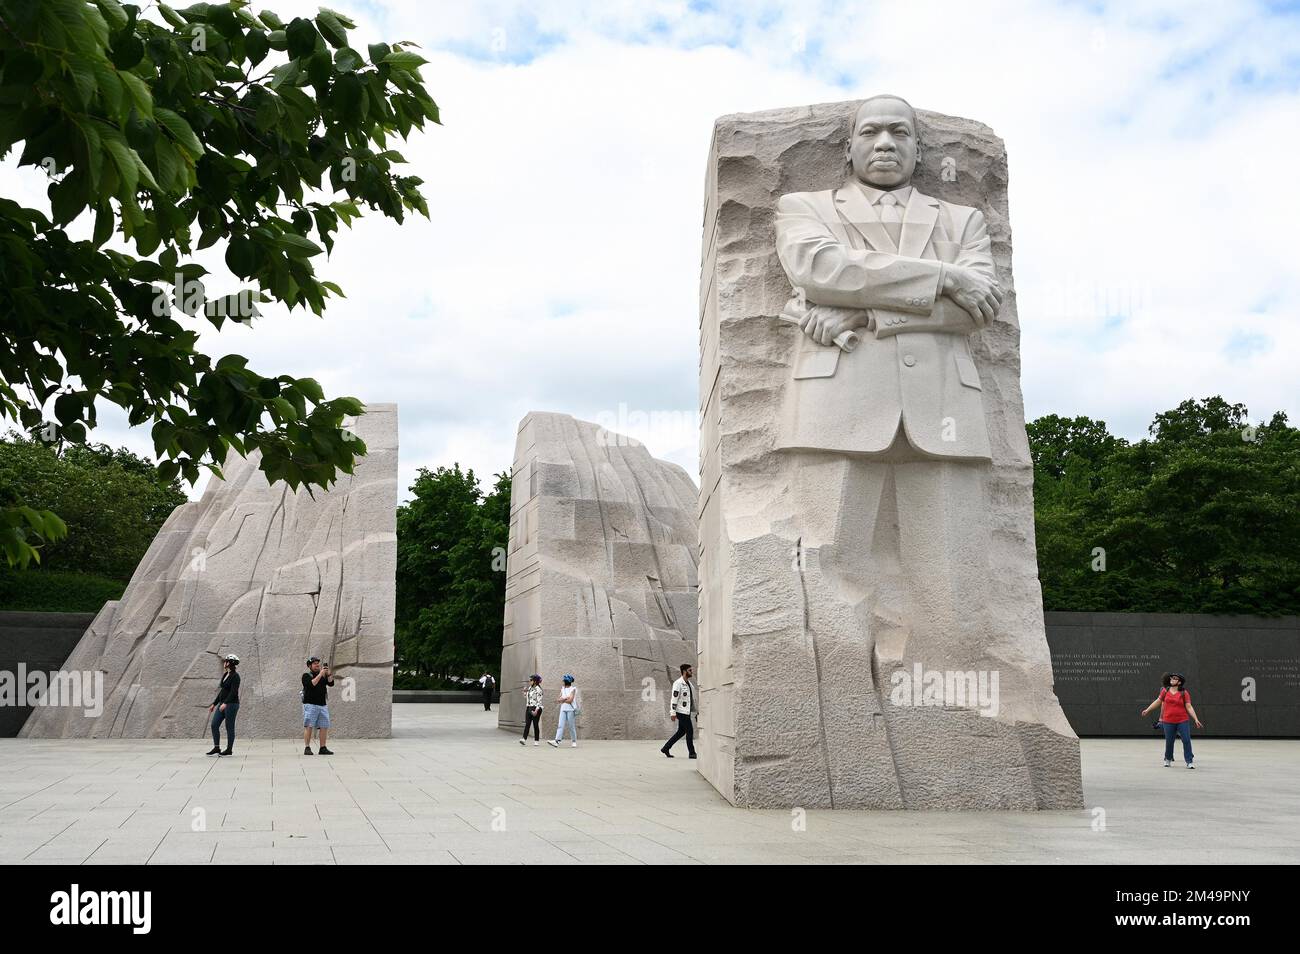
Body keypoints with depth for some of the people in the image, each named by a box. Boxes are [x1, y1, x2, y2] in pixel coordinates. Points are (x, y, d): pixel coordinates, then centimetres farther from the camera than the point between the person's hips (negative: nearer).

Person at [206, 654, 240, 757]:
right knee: (214, 725, 2)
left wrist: (225, 703, -30)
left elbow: (233, 692, -21)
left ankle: (229, 749, 8)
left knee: (229, 727, -1)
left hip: (231, 704, -9)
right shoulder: (225, 675, 14)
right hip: (222, 703, 9)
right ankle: (216, 748, 9)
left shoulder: (235, 676, -13)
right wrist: (214, 704, 18)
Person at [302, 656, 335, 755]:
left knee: (324, 727, 2)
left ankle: (323, 748, 6)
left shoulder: (323, 676, 17)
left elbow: (331, 683, 4)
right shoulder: (306, 675, 1)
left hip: (323, 705, 5)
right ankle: (307, 748, -10)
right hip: (310, 705, -5)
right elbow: (312, 684, -17)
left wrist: (328, 673, -9)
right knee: (308, 726, -10)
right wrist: (320, 674, -16)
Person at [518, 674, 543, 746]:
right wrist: (525, 693, 4)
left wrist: (536, 710, -22)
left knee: (535, 724, 0)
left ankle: (537, 741, 9)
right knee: (527, 724, -4)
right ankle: (524, 739, -12)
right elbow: (526, 697, 23)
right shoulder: (530, 688, 13)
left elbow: (539, 701, -16)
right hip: (528, 708, 7)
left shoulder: (538, 689, -11)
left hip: (535, 708, -7)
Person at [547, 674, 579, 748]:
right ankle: (556, 741, -18)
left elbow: (570, 700, -13)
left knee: (571, 726, 0)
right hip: (563, 709, 5)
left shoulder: (573, 689, -3)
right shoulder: (562, 689, 14)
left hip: (570, 709, -5)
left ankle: (574, 742, 11)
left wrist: (562, 700, -3)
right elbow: (559, 699, 6)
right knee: (560, 725, -7)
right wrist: (565, 698, -10)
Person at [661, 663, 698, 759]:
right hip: (682, 712, -9)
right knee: (689, 731, -6)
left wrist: (698, 710, 18)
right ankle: (692, 753, 2)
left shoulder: (689, 684, 15)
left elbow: (693, 698, 21)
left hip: (687, 711, 9)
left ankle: (666, 748, 20)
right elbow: (674, 698, -16)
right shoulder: (678, 683, -12)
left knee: (681, 732, 12)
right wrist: (673, 713, -20)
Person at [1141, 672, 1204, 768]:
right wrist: (1147, 710, 21)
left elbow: (1189, 707, -5)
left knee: (1187, 741, -5)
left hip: (1183, 721, -2)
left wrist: (1196, 719, -11)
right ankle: (1168, 759, 30)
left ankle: (1189, 762, 3)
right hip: (1168, 722, 2)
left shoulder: (1184, 693, -4)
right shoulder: (1165, 691, 4)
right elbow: (1158, 701, 16)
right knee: (1169, 742, 9)